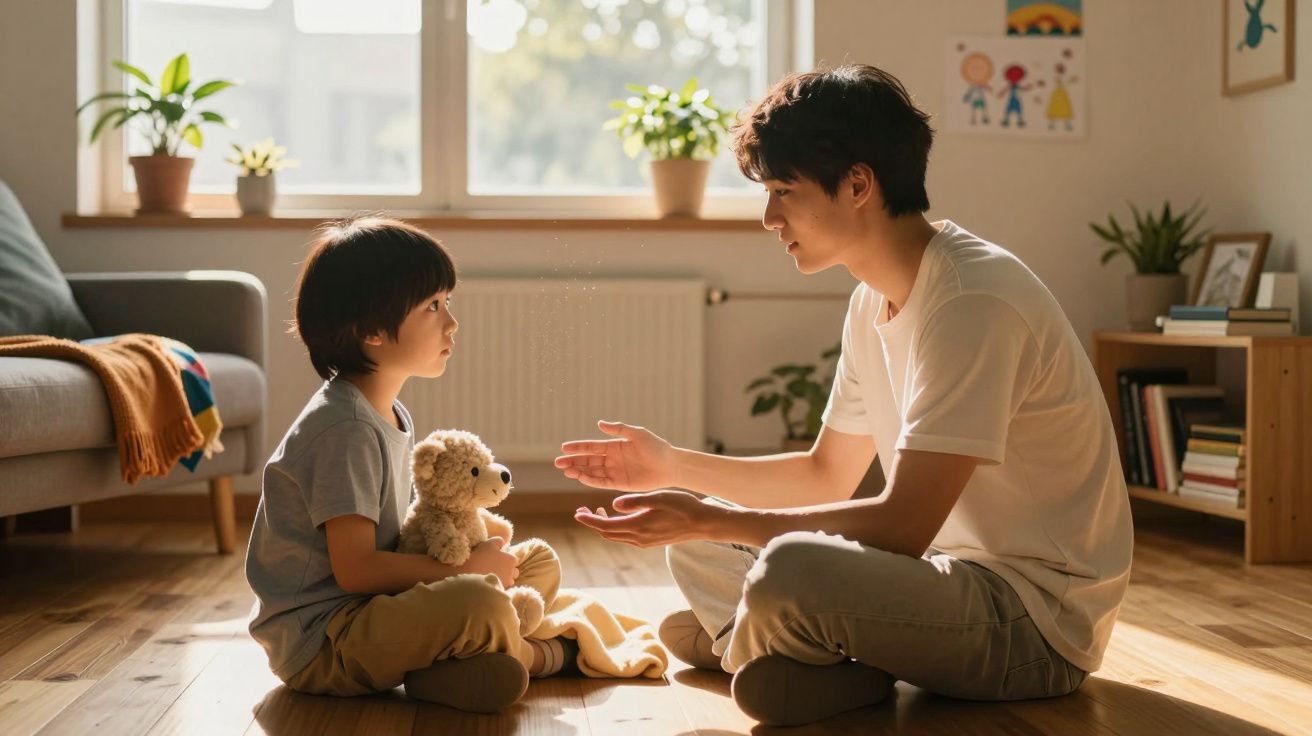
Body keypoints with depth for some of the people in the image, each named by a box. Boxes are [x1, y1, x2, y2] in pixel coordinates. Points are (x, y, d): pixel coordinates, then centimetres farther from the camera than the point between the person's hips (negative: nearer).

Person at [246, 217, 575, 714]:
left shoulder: (393, 419, 12)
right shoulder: (345, 429, -19)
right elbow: (355, 568, -24)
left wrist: (471, 552, -1)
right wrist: (464, 571, -14)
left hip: (375, 608, 10)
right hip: (317, 644, -10)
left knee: (539, 562, 13)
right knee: (479, 602, -34)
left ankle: (438, 668, -9)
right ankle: (531, 656, 0)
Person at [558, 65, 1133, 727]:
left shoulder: (971, 300, -22)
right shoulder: (874, 301, 8)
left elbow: (904, 524, -25)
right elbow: (828, 477, 19)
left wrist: (709, 520, -21)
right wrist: (672, 466, 10)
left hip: (1040, 618, -10)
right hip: (957, 575, 10)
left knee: (789, 570, -35)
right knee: (698, 546, 14)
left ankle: (743, 644, -3)